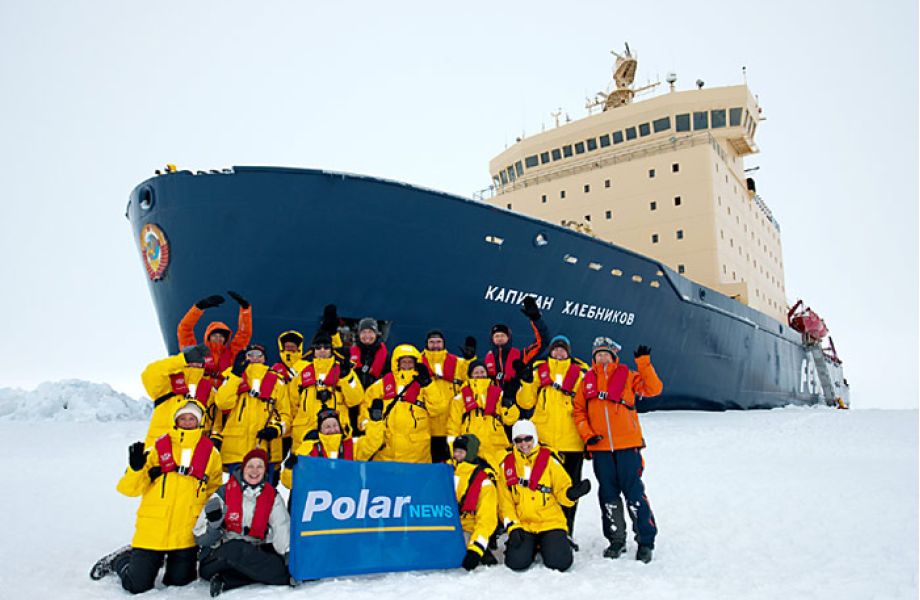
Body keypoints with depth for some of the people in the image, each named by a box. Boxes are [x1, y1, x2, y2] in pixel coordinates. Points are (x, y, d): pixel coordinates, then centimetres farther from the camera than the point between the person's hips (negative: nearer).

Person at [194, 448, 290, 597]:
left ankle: (225, 581, -18)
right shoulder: (224, 493, -7)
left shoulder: (272, 496, 2)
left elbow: (282, 528, -6)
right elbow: (200, 538, -6)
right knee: (236, 549, -35)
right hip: (217, 559, -4)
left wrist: (288, 555, -19)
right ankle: (288, 577, -24)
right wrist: (213, 524, -26)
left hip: (250, 556, 4)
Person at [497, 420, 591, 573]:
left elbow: (562, 490, -2)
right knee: (517, 562, -19)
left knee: (559, 562, -19)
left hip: (550, 522, -1)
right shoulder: (507, 464, 3)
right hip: (522, 524, 1)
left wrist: (571, 493, -25)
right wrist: (512, 527, -7)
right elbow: (505, 502, 3)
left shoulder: (549, 459, -1)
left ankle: (546, 545, 17)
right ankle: (531, 546, 16)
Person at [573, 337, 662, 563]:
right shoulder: (588, 380, 9)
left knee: (634, 492, -1)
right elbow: (579, 410, 10)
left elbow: (653, 389, -8)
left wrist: (644, 363, -14)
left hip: (628, 445, -3)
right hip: (600, 446, 3)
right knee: (608, 495, 10)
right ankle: (616, 540, 23)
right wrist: (587, 434, -2)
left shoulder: (627, 376, 3)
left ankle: (646, 541, 12)